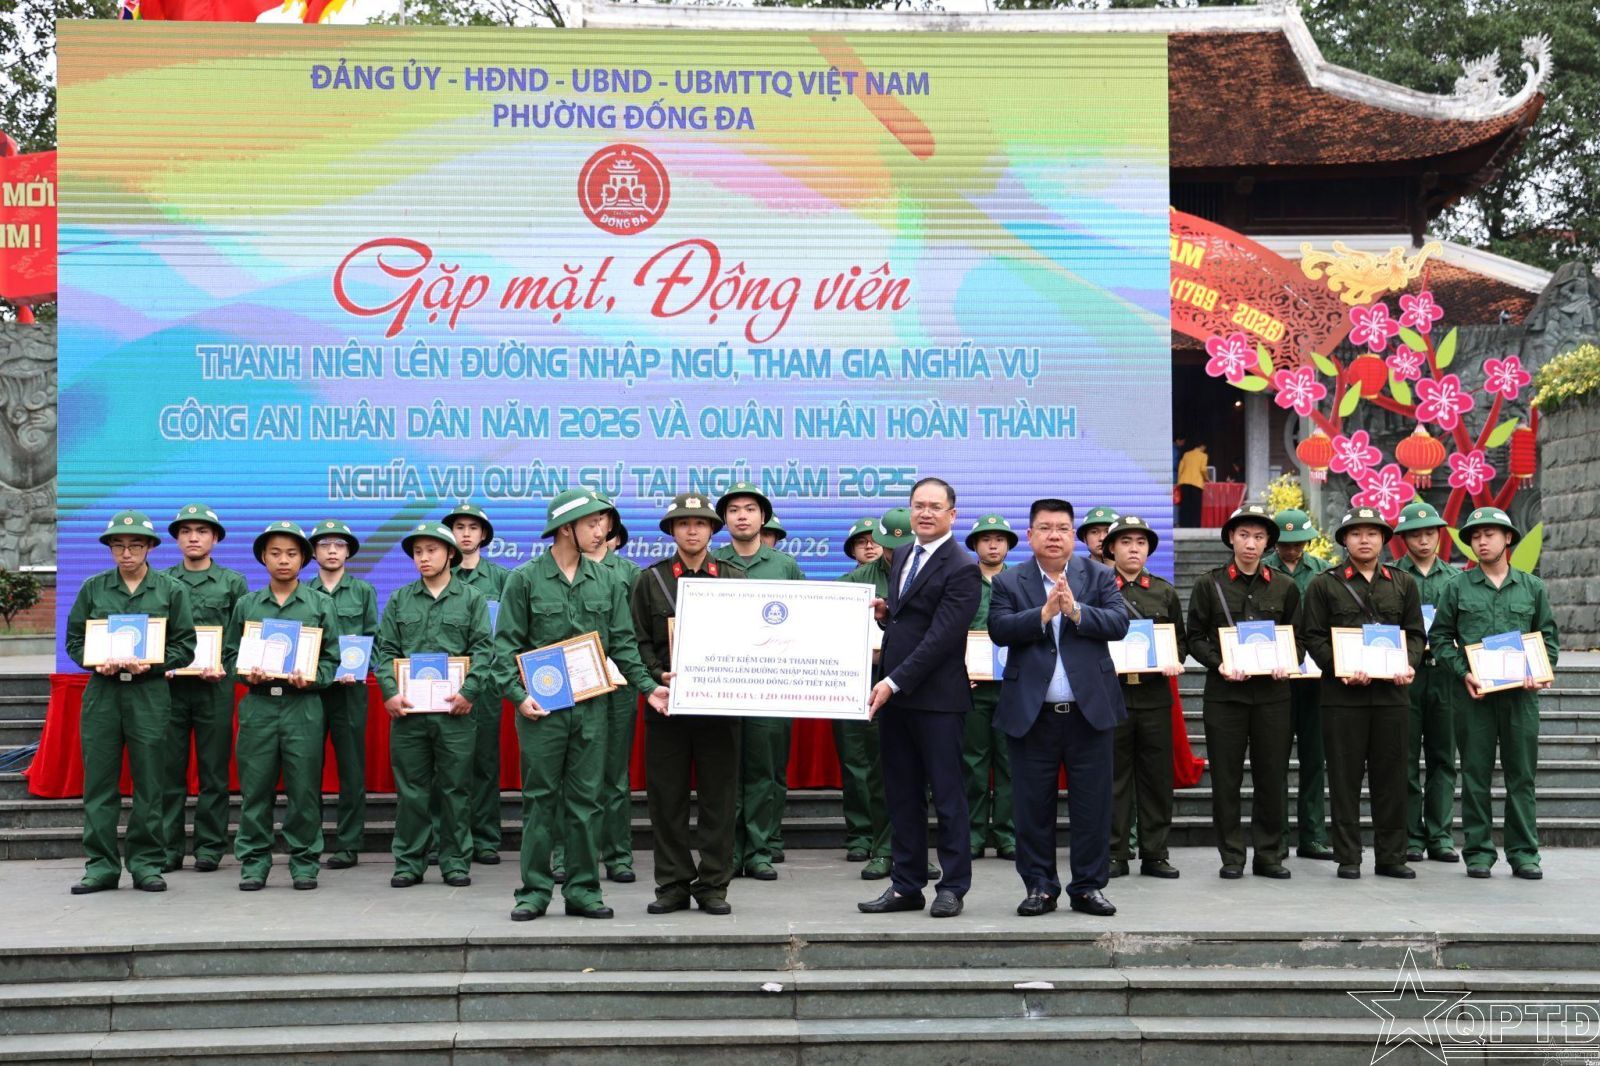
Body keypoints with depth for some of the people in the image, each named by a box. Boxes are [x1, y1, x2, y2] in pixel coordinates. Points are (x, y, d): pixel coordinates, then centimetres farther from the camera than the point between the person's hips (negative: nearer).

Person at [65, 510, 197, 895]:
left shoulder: (172, 589, 6)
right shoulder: (92, 588, 11)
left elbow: (184, 647, 3)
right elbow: (74, 640, 11)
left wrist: (150, 662, -12)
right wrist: (97, 661, -8)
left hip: (150, 693, -1)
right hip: (101, 691, 2)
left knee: (149, 783, 1)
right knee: (99, 781, 2)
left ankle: (146, 863, 9)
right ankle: (101, 866, 8)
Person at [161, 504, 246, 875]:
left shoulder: (233, 582, 7)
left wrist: (223, 666, -11)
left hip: (215, 687, -1)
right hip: (169, 685, 1)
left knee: (213, 770, 2)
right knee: (170, 768, 2)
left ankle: (210, 848, 8)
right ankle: (168, 849, 8)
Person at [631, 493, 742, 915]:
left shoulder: (735, 578, 10)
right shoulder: (650, 579, 9)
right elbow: (639, 640, 6)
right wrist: (656, 676, -9)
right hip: (666, 701, 0)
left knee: (719, 797, 2)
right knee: (666, 797, 3)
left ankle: (713, 884, 10)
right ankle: (673, 884, 11)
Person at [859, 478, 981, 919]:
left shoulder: (961, 569, -11)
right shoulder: (901, 556, 15)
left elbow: (940, 637, -17)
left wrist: (894, 682, -20)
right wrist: (884, 613, 4)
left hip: (936, 698, -8)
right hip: (893, 694, 8)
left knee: (947, 794, 2)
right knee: (901, 795, 11)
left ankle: (953, 886, 10)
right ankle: (906, 885, 18)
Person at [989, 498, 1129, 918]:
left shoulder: (1099, 576, 8)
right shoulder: (1009, 582, 6)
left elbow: (1119, 623, -5)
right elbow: (999, 629, -9)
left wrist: (1076, 611, -18)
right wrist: (1044, 613, -18)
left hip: (1089, 710, 0)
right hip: (1031, 713, 0)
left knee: (1093, 804, 4)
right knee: (1033, 805, 5)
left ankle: (1089, 886, 14)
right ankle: (1040, 886, 16)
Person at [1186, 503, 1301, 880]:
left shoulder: (1285, 588, 11)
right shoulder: (1209, 584, 5)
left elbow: (1297, 638, 14)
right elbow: (1195, 638, 5)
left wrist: (1288, 662, -6)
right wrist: (1219, 664, -12)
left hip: (1273, 691, 2)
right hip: (1224, 691, -2)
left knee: (1272, 777, 4)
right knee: (1226, 778, 1)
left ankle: (1269, 855, 15)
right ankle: (1231, 857, 10)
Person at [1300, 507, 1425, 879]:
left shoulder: (1403, 584, 14)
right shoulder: (1324, 584, 4)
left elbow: (1415, 633, 13)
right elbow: (1313, 636, 0)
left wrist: (1408, 665, -7)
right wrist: (1342, 669, -14)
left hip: (1392, 691, 3)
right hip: (1342, 693, -2)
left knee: (1391, 775, 5)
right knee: (1345, 776, 0)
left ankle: (1391, 855, 13)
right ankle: (1347, 858, 7)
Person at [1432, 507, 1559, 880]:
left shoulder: (1532, 587, 9)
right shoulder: (1458, 587, 5)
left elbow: (1549, 637, 11)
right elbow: (1441, 636, 4)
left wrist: (1538, 673, -6)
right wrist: (1464, 673, -9)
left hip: (1521, 694, 1)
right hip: (1475, 694, -1)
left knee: (1522, 775, 4)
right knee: (1476, 775, 2)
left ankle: (1524, 853, 11)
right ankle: (1478, 852, 9)